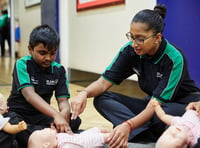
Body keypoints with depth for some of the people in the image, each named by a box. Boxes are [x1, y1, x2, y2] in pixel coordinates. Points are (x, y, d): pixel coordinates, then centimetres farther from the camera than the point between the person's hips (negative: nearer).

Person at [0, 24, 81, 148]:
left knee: (75, 121, -22)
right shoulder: (22, 64, -12)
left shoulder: (59, 70, 0)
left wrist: (64, 113, -35)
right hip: (17, 113, -4)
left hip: (41, 115, 4)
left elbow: (63, 100, -7)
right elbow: (29, 95, -27)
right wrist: (56, 115, -42)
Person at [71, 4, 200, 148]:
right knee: (101, 99, -16)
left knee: (163, 113, -43)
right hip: (152, 103, 6)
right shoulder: (130, 50, -13)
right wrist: (84, 93, -34)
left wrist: (128, 125, -47)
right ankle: (150, 134, -27)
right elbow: (104, 82, -12)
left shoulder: (174, 58, -26)